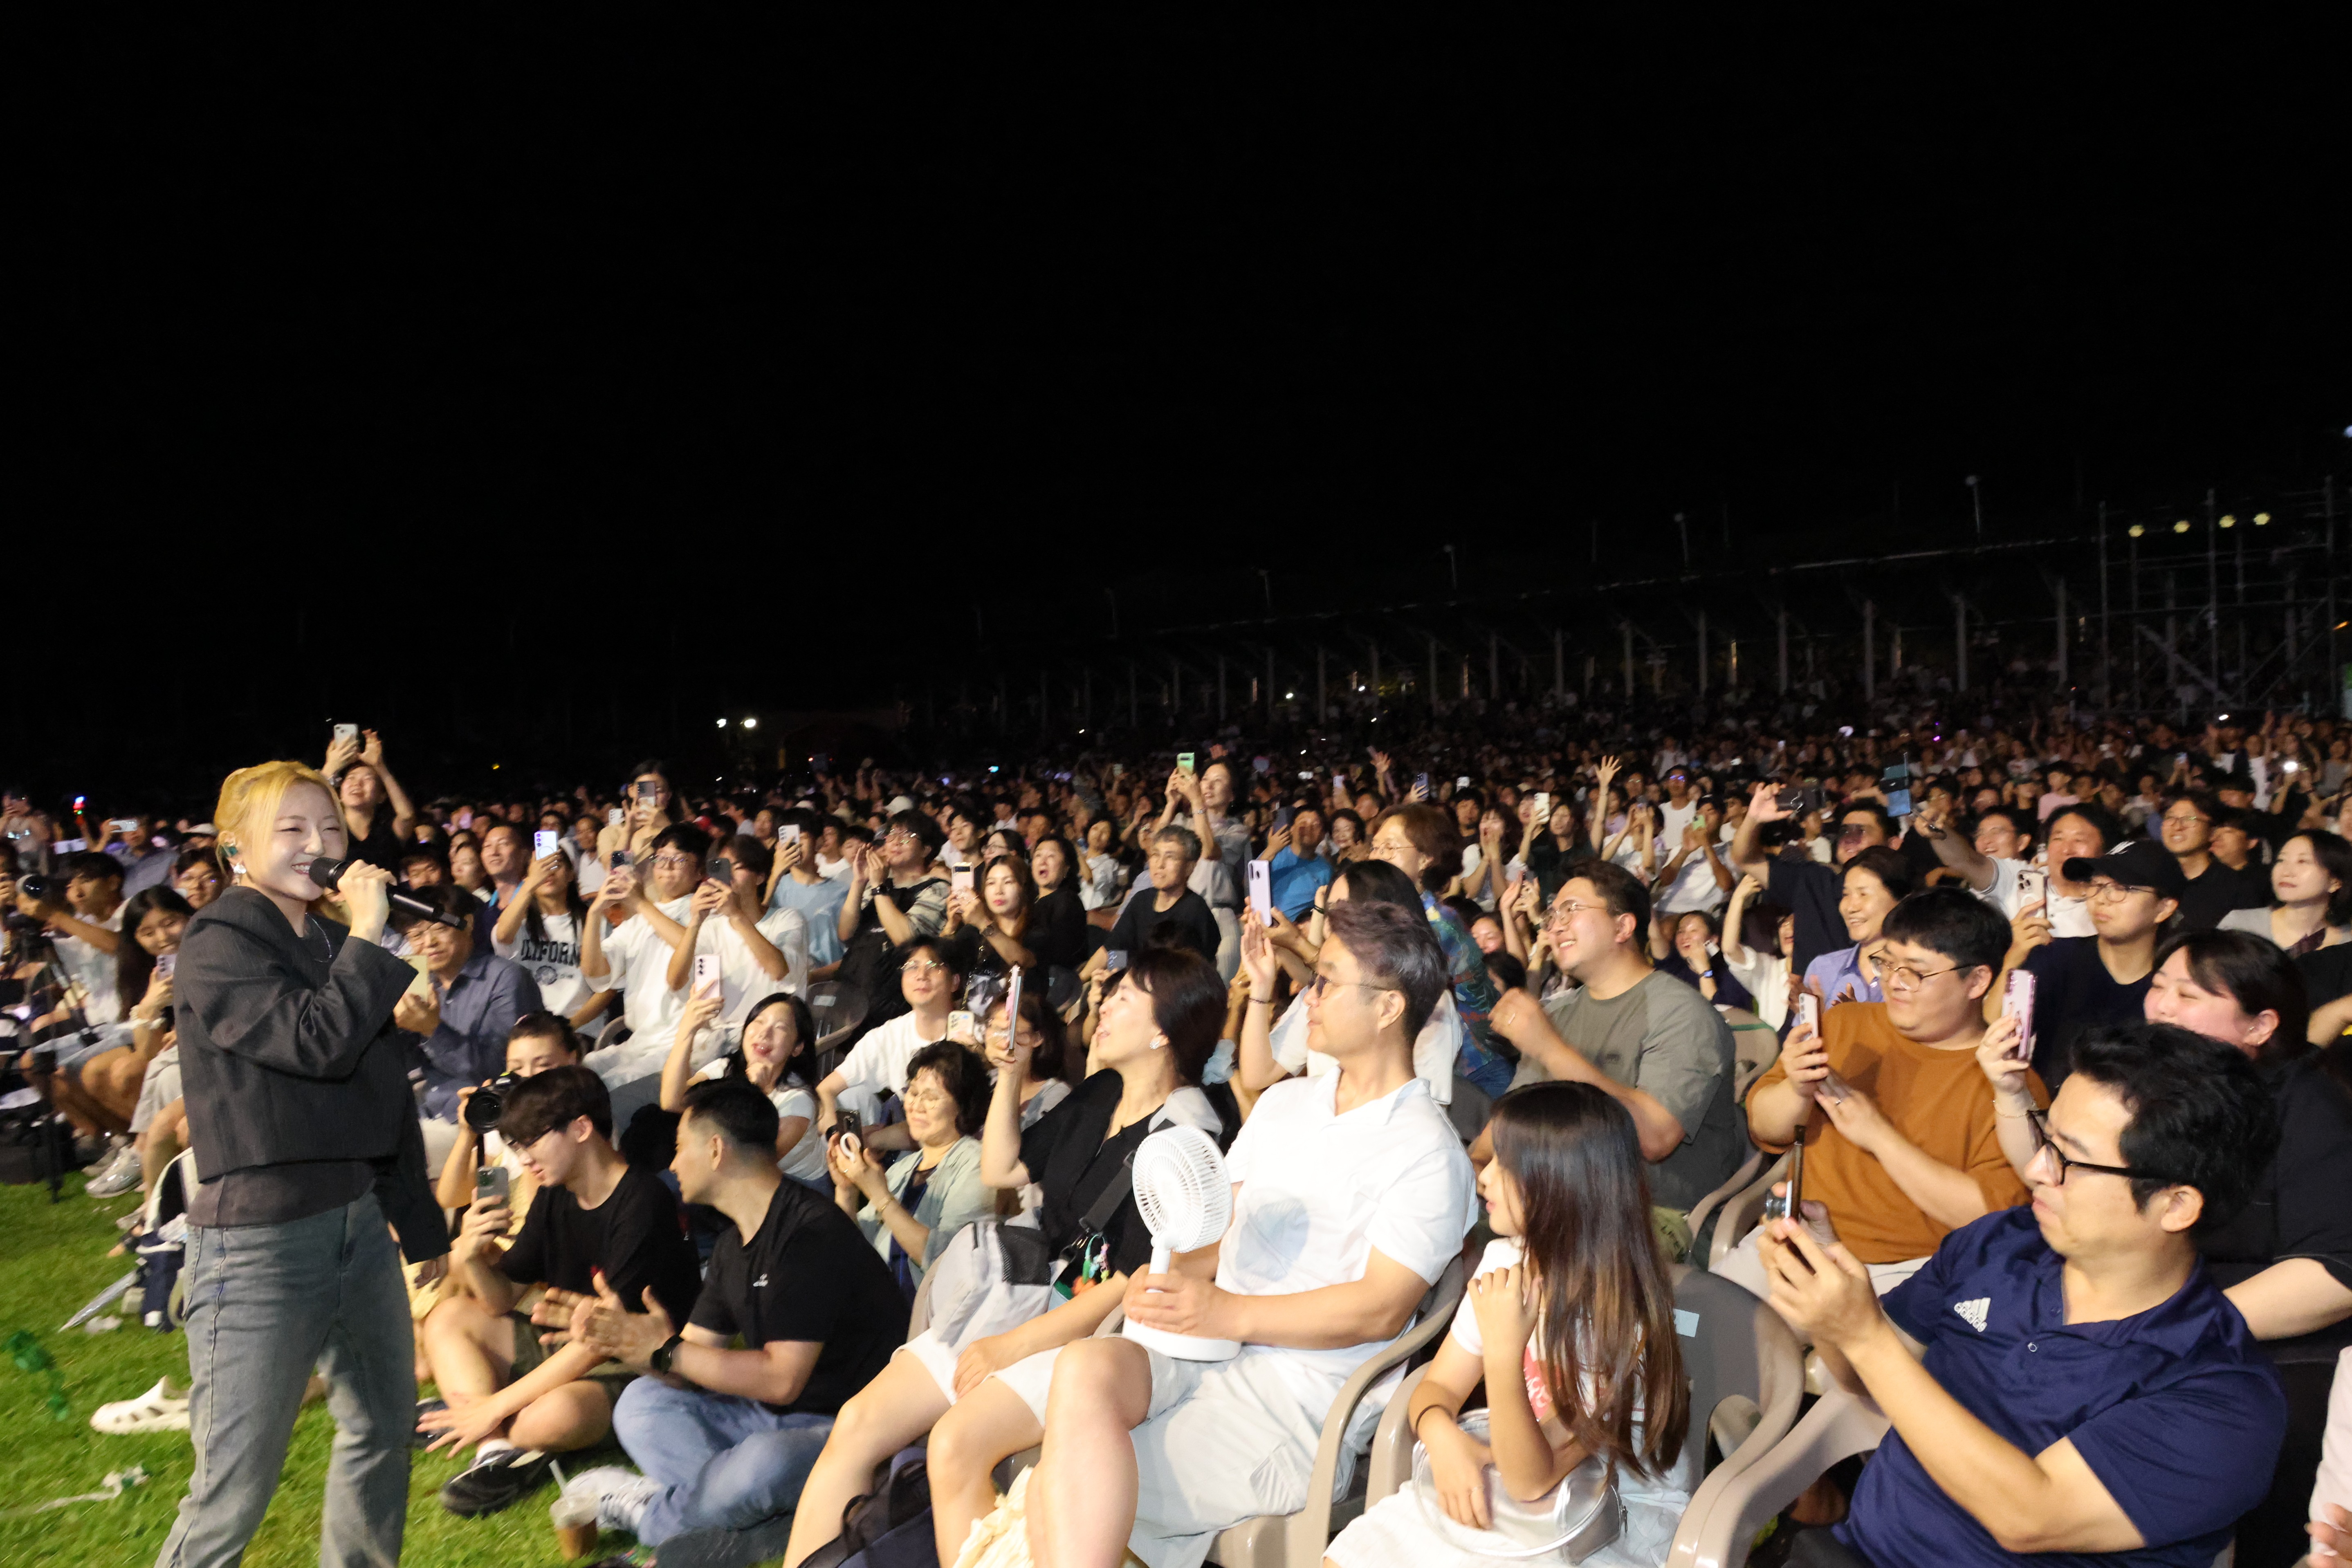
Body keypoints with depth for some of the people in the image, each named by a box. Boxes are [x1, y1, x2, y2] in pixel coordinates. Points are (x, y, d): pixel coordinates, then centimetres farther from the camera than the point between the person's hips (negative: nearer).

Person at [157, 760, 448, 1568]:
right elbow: (320, 1042, -25)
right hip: (261, 1237, -8)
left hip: (358, 1219, 8)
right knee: (237, 1488, -3)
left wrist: (422, 1224, 22)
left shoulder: (335, 946, 13)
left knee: (384, 1426, 18)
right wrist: (368, 934, -15)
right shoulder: (216, 949, -10)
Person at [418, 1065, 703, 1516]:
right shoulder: (556, 1194, 4)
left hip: (634, 1367, -9)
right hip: (570, 1350, 9)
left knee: (555, 1416, -38)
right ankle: (499, 1450, -13)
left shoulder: (641, 1205, -22)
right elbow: (503, 1300, 9)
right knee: (449, 1317, 7)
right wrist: (472, 1258, -14)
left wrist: (497, 1404, -20)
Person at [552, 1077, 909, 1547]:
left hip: (847, 1426, -9)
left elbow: (781, 1380, -23)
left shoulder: (810, 1233, -20)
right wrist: (623, 1335, -9)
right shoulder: (734, 1243, 11)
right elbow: (693, 1363, 10)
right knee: (642, 1401, 3)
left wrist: (666, 1350, -18)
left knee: (764, 1461, -37)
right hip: (771, 1418, 9)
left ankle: (652, 1517, -7)